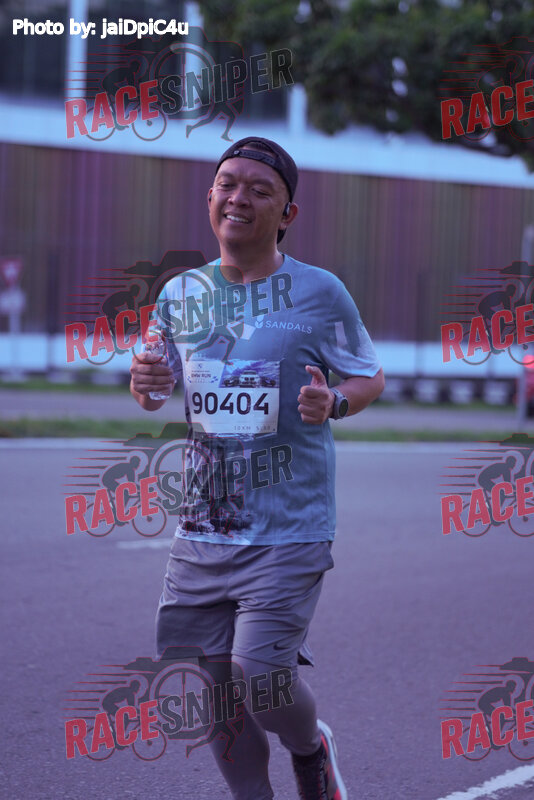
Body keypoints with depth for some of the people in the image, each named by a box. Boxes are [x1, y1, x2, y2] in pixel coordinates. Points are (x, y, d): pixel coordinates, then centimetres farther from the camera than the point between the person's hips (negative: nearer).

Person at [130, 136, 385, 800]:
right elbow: (162, 385, 18)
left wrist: (333, 401, -17)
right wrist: (146, 387, -6)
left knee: (259, 676, -14)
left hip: (289, 529, -4)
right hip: (202, 528, 4)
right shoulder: (179, 294, 7)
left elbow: (370, 377, 5)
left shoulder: (319, 292, -4)